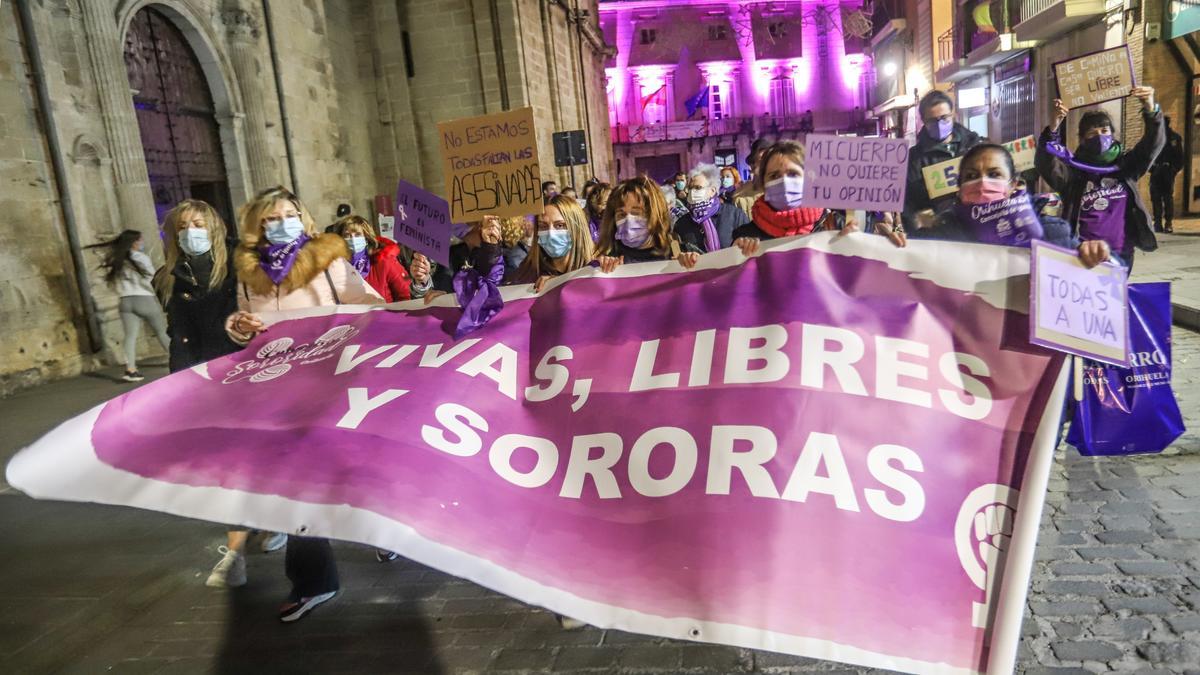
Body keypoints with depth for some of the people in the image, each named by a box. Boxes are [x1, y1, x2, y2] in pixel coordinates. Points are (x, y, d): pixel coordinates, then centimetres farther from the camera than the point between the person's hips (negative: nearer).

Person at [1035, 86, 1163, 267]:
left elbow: (1153, 144, -5)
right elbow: (1044, 163, -17)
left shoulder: (1126, 164, 8)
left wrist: (1151, 111, -23)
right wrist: (1054, 128, -32)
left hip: (1121, 253, 3)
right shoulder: (1073, 170, -1)